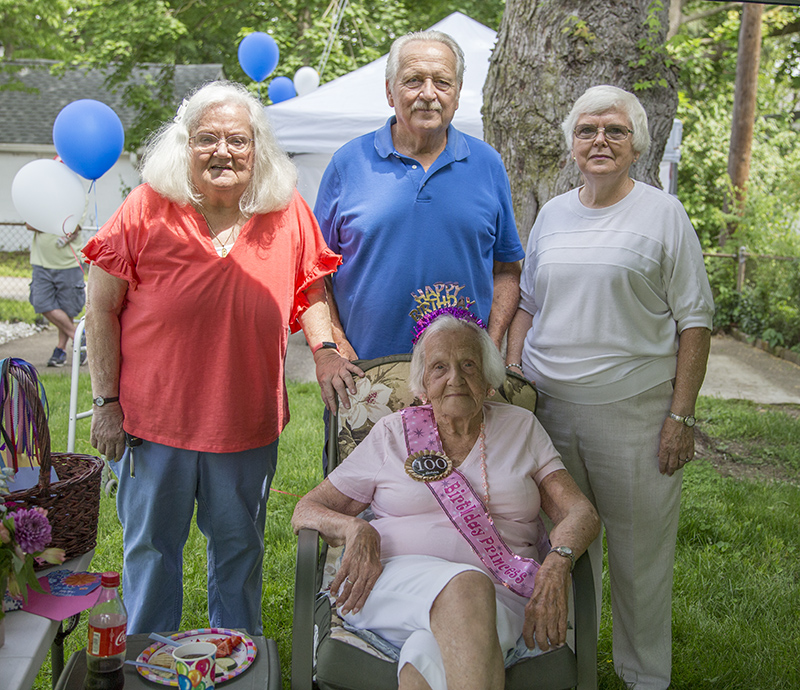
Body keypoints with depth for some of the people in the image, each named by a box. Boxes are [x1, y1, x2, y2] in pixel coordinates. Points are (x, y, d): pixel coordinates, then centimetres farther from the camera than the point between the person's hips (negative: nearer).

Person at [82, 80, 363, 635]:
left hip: (249, 421, 2)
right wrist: (107, 402, -7)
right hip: (155, 417, -1)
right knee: (151, 547, 14)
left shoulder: (289, 214, -3)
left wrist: (324, 349, -7)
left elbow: (311, 291, 11)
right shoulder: (148, 209, -9)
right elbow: (102, 308, -5)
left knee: (240, 548, 18)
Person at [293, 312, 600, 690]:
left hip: (498, 592, 0)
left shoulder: (521, 428, 15)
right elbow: (306, 510, 13)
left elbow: (580, 511, 7)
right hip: (397, 580, 0)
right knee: (466, 586, -36)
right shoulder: (392, 433, 13)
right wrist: (355, 528, -10)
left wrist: (557, 562, -16)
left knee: (431, 654, -37)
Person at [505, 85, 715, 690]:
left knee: (640, 556, 5)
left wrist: (682, 415, -10)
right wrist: (511, 370, 6)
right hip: (549, 410, 4)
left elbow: (695, 318, -4)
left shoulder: (663, 212, -2)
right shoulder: (552, 214, 11)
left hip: (634, 412, -4)